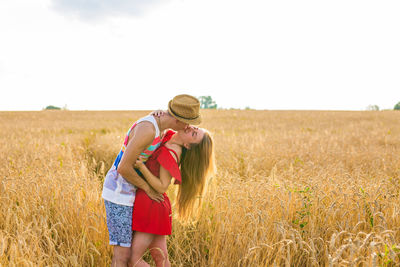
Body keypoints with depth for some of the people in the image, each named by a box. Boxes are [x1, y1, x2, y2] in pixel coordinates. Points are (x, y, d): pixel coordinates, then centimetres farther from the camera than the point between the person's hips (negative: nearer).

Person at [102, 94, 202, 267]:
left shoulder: (155, 124, 5)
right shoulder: (147, 130, -27)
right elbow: (123, 168, -27)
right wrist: (148, 189, -13)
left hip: (123, 188, 10)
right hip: (119, 192, -10)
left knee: (121, 251, 16)